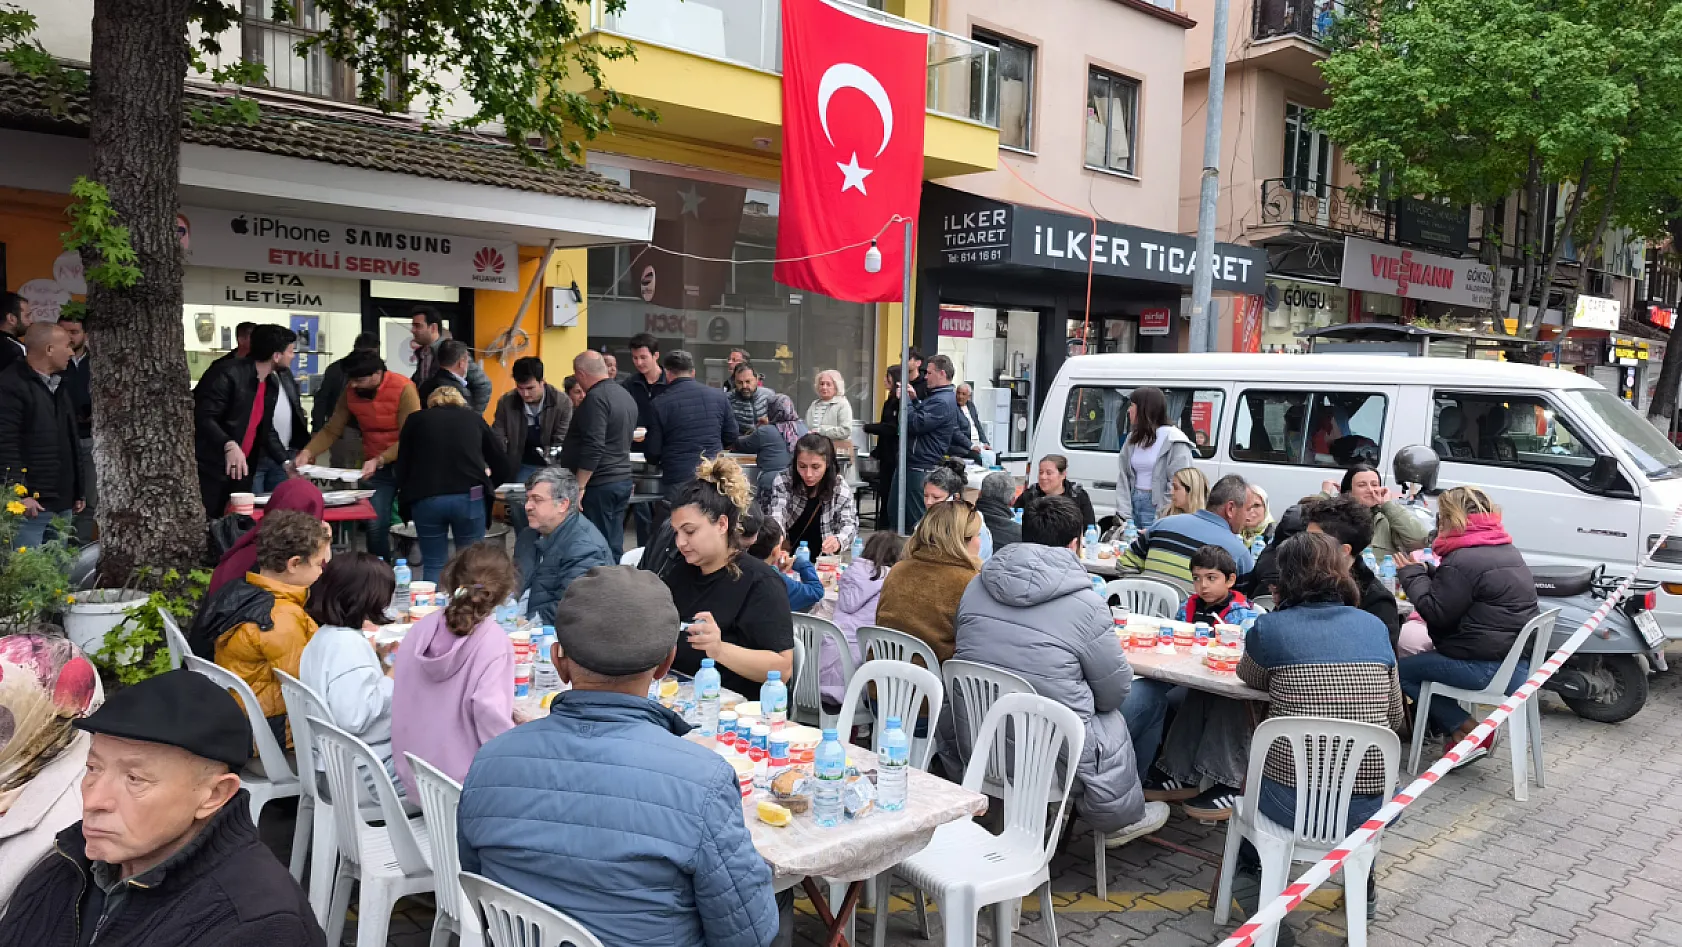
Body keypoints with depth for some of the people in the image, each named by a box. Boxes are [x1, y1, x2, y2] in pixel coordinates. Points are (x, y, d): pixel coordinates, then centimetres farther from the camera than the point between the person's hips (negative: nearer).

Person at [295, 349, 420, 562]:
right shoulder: (350, 391, -5)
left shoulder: (403, 389, -19)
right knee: (375, 525, -3)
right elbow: (332, 430, 0)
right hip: (374, 467, 4)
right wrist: (307, 452, -16)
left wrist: (379, 461, -33)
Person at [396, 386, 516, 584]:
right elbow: (504, 468, 18)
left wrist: (406, 502, 25)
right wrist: (484, 484, 35)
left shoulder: (415, 420, 17)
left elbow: (402, 467, 15)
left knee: (434, 566, 10)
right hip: (469, 498, 0)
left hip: (425, 499, 0)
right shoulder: (474, 418, 18)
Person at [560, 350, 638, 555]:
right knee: (614, 546, 12)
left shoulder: (596, 398, -15)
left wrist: (578, 487, -21)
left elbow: (593, 448, -22)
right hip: (622, 479, 9)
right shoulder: (626, 395, 15)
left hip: (599, 484, -9)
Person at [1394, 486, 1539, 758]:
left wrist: (1411, 574, -3)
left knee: (1402, 669, 0)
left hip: (1489, 669, -10)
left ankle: (1466, 730, -3)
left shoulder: (1463, 560, -18)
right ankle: (1463, 727, 14)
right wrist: (1425, 571, 15)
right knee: (1422, 658, 23)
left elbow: (1436, 613, -14)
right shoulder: (1506, 550, 14)